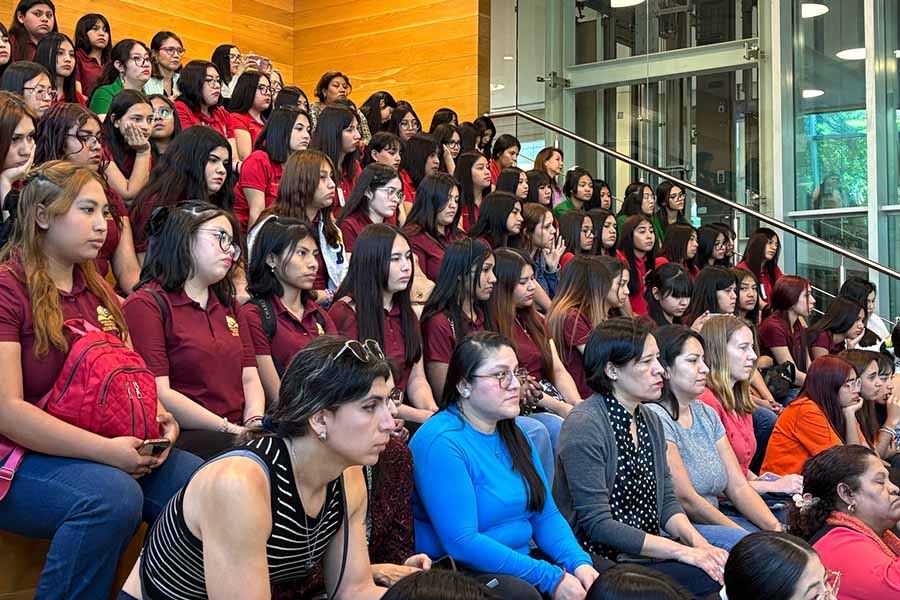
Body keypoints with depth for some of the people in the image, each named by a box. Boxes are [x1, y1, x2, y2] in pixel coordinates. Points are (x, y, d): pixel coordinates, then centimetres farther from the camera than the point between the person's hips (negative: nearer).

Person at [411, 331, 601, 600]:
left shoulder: (512, 433, 9)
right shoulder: (442, 442, -18)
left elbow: (546, 514, 9)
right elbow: (461, 542, -24)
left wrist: (579, 562, -11)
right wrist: (551, 577, -24)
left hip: (521, 560, 8)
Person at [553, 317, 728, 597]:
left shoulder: (650, 420, 12)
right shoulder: (584, 426, -16)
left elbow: (666, 500, 13)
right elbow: (597, 524, -20)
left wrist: (698, 541, -8)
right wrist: (682, 551, -20)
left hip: (649, 550, 8)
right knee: (710, 577, -23)